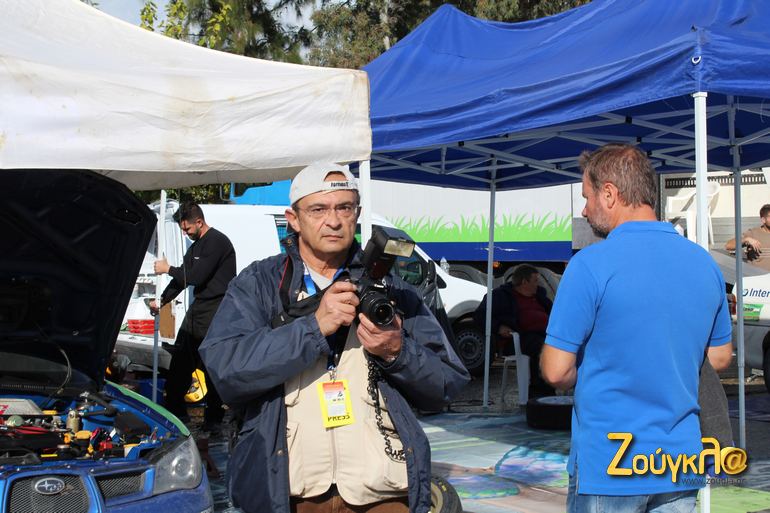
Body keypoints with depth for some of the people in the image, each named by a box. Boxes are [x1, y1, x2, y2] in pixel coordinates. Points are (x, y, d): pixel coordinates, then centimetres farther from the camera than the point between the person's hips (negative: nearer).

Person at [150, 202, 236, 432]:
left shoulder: (217, 242, -14)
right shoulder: (196, 246, 18)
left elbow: (195, 277, -18)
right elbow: (183, 278, 22)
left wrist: (168, 269, -4)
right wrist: (161, 301, 14)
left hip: (215, 311, -10)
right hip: (197, 309, 10)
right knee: (180, 362, 10)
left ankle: (213, 419, 5)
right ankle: (175, 411, 20)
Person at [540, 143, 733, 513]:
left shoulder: (591, 264, -15)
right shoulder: (704, 263, 4)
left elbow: (556, 371, -13)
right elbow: (720, 357, 14)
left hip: (607, 468, -5)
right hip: (680, 467, 5)